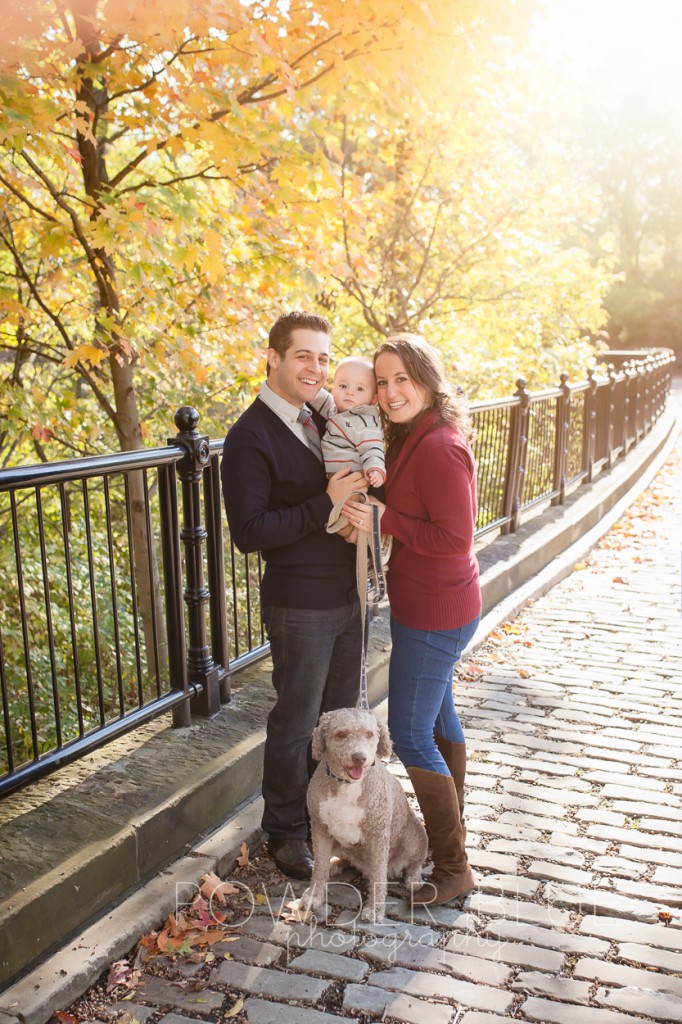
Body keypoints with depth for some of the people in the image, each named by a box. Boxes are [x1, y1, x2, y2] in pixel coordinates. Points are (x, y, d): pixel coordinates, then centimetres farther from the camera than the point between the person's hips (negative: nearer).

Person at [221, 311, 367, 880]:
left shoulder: (322, 420, 8)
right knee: (297, 721, 8)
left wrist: (364, 485, -5)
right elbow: (249, 532, -21)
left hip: (350, 594, 7)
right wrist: (326, 503, -25)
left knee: (341, 714, 19)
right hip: (300, 605, -7)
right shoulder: (250, 437, -15)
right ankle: (286, 830, 28)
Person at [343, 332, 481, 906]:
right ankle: (450, 829, 44)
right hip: (427, 605, 11)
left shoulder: (438, 449, -25)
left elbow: (456, 540, -26)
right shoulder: (414, 439, 6)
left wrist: (384, 519, -23)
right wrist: (372, 512, -4)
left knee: (410, 735, -1)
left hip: (434, 614, -11)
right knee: (438, 710, 24)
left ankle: (454, 868, 14)